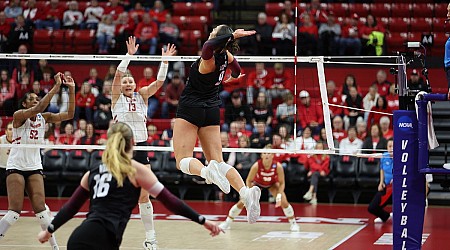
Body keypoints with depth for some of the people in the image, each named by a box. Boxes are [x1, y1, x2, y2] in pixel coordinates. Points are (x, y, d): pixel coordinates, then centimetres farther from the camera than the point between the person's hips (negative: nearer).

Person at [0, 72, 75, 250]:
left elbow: (69, 114, -2)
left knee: (40, 209, -4)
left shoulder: (44, 117, 6)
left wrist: (71, 90, -12)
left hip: (35, 168, 4)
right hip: (16, 166, -4)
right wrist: (56, 87, -30)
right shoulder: (18, 116, -9)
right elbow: (38, 108, -27)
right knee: (14, 211, -12)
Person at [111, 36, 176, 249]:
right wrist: (129, 55, -24)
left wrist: (165, 61, -15)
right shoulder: (117, 98, 1)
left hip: (140, 148, 2)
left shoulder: (142, 96, 8)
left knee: (143, 195, 4)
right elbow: (118, 74, -14)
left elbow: (159, 82, -3)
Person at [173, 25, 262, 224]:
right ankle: (246, 192, -21)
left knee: (183, 160, -4)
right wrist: (235, 76, 45)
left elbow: (208, 46, -46)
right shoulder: (225, 55, -1)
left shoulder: (209, 60, -21)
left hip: (191, 109, -6)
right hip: (212, 111, 7)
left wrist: (232, 36, -36)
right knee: (218, 161, 3)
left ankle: (206, 171, -38)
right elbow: (236, 72, 22)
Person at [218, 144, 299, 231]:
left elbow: (281, 183, -18)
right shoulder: (256, 166, -35)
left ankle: (293, 223, 5)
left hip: (272, 184, 0)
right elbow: (248, 181, -20)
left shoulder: (278, 166, -33)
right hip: (257, 183, 0)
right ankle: (227, 222, 9)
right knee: (242, 202, -8)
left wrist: (279, 196, -30)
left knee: (284, 202, -17)